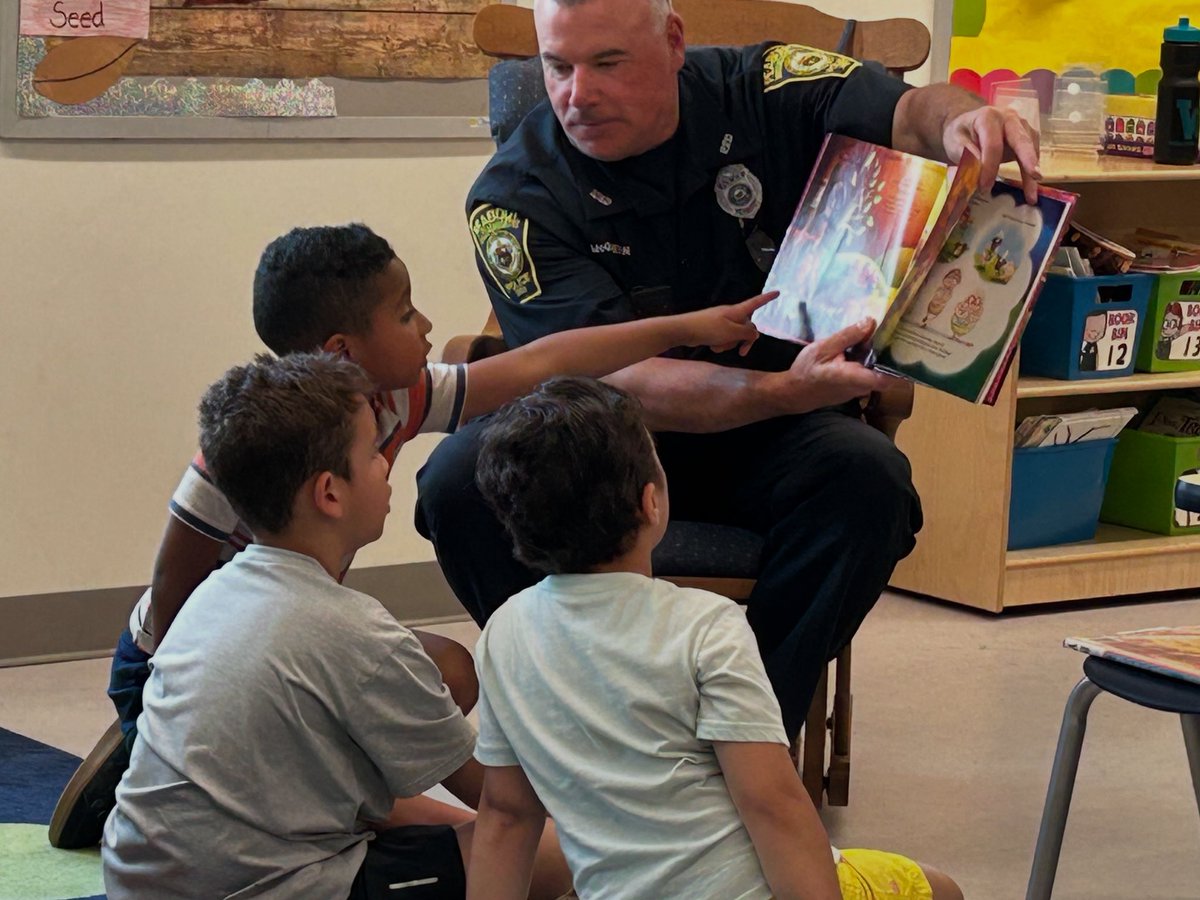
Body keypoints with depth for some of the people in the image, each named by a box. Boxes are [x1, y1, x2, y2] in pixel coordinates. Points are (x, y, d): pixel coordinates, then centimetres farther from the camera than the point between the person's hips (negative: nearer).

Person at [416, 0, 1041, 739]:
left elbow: (911, 112, -21)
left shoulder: (761, 94, -9)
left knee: (867, 476, -32)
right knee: (462, 478, -30)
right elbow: (612, 378, -24)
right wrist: (781, 392, -40)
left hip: (768, 442, 1)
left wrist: (961, 120, -48)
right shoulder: (514, 198, -14)